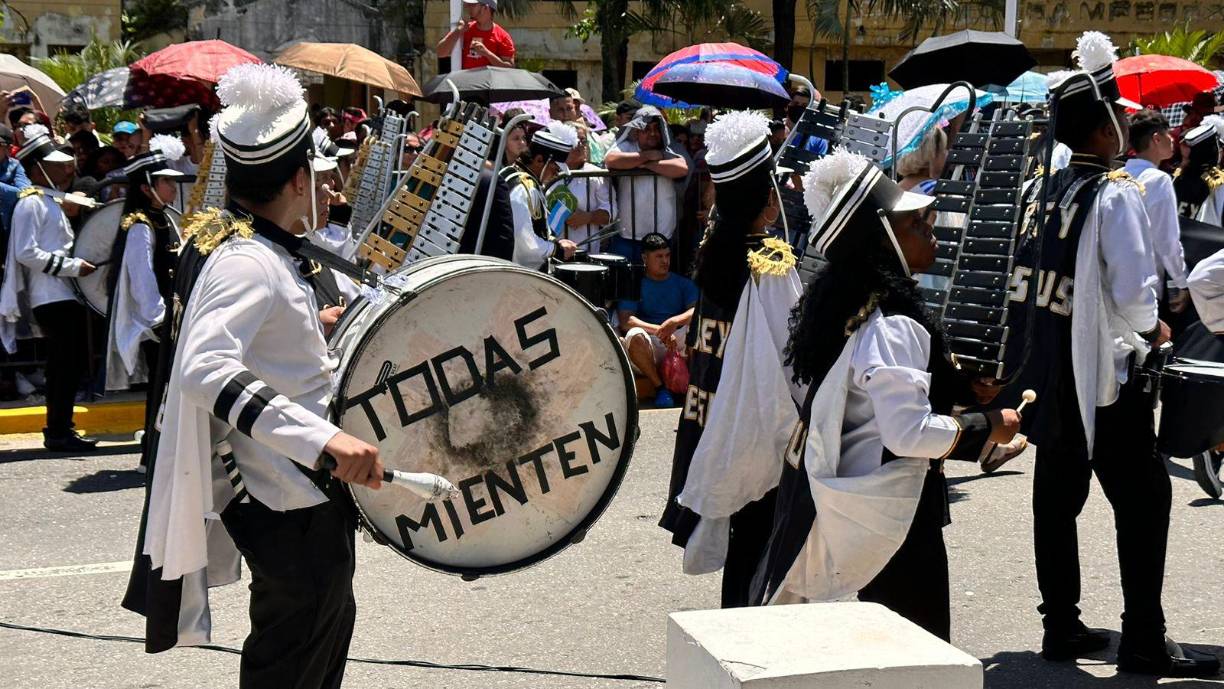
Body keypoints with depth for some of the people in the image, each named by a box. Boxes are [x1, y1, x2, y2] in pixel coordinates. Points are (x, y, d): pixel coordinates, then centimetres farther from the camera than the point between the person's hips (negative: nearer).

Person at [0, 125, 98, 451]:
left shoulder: (50, 200, 19)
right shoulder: (31, 203, -11)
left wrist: (76, 262, 13)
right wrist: (72, 266, -18)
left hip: (63, 294, 10)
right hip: (51, 296, -10)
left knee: (67, 364, 13)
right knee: (69, 364, -9)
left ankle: (58, 430, 21)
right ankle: (58, 433, -3)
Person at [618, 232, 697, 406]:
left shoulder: (683, 283, 17)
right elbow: (625, 321, -6)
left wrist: (674, 322, -23)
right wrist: (659, 330, -19)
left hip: (681, 346, 1)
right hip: (649, 350, -1)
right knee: (635, 335, -34)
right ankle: (659, 387, -19)